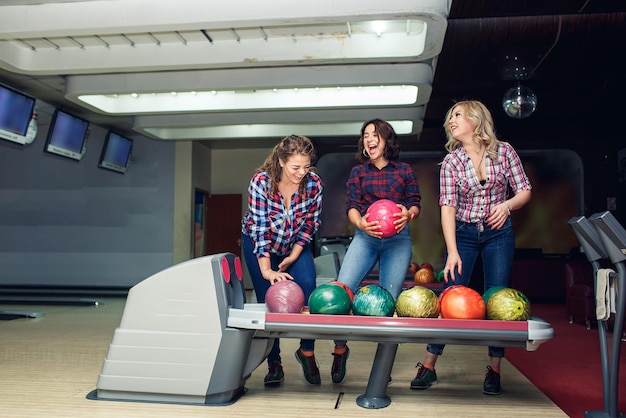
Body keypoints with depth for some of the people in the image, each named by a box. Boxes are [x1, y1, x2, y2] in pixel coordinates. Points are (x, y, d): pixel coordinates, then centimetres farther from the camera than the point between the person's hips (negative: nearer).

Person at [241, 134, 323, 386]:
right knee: (268, 299, -4)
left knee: (307, 287, -18)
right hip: (259, 244, -1)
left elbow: (310, 223, -9)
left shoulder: (313, 183, -20)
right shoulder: (260, 181, -27)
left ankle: (307, 351, 1)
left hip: (295, 245, 2)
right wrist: (267, 271, -33)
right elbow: (259, 228, -28)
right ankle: (274, 364, 11)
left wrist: (293, 257, -13)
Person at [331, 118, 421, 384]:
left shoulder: (404, 170, 14)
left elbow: (415, 203, 9)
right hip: (365, 236, 0)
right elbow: (352, 206, 3)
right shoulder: (358, 172, 15)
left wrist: (409, 214, -16)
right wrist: (360, 223, -19)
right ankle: (340, 349, 7)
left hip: (398, 239, 0)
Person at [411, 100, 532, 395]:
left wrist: (507, 204, -19)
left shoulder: (504, 151, -3)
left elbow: (524, 191, 3)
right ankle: (428, 367, 5)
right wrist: (452, 251, -22)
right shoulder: (451, 161, -5)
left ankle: (494, 371, 15)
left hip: (498, 232, 1)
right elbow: (447, 207, -13)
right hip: (463, 233, 0)